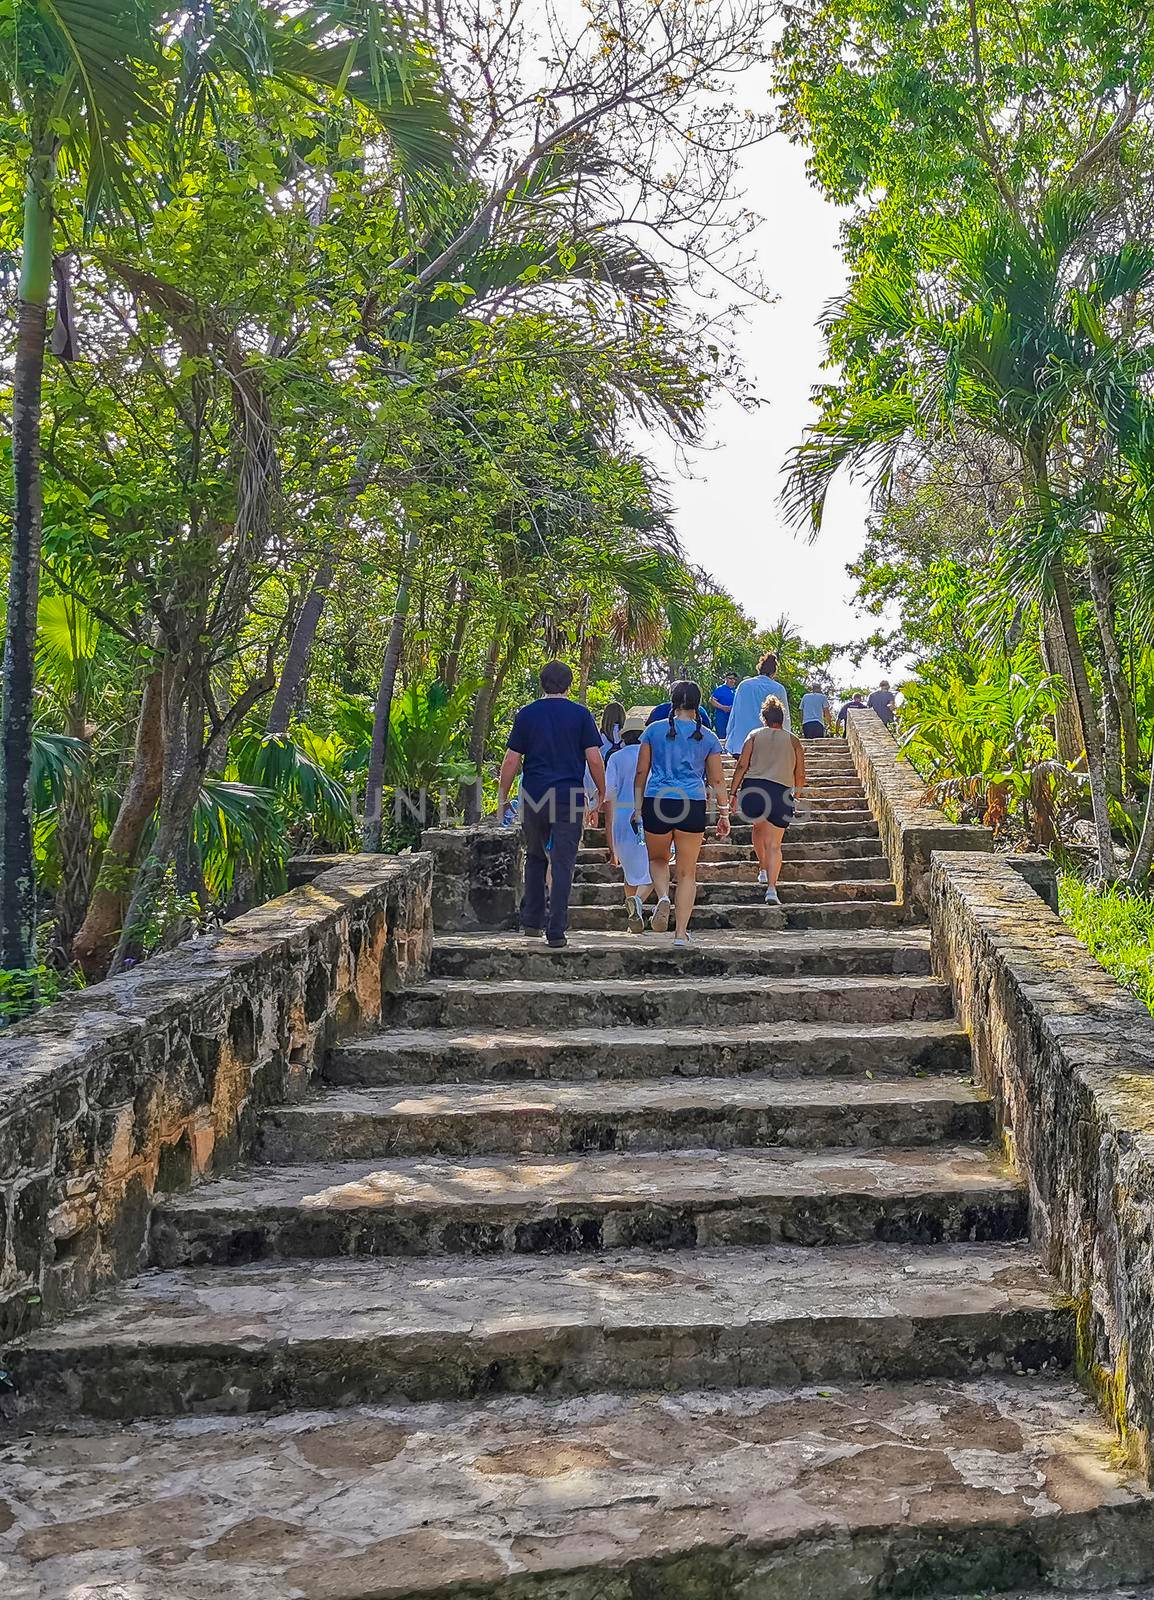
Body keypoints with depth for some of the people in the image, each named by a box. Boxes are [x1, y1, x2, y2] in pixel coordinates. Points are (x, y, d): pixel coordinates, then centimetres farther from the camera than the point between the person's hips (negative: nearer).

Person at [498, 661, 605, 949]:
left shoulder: (526, 714, 4)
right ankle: (555, 932, -2)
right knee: (563, 865, 1)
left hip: (533, 797, 2)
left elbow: (512, 760, 2)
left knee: (535, 858, 21)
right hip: (569, 797, -2)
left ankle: (532, 919, 22)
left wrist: (503, 798, 10)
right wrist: (601, 795, 8)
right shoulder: (580, 714, 0)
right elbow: (594, 759, -4)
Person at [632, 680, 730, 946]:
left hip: (657, 803, 0)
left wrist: (637, 806, 12)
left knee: (657, 859, 22)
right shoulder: (708, 737, 6)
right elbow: (717, 780, 8)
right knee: (687, 872, 8)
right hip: (693, 805, 0)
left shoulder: (654, 730, 6)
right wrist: (724, 814, 16)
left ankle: (663, 897, -8)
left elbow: (641, 772, 6)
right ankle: (681, 932, 5)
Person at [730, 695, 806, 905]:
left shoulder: (755, 735, 10)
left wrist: (734, 793, 4)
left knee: (758, 827, 29)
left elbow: (742, 766, 2)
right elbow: (800, 775, 12)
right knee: (774, 844, 0)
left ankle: (763, 870, 33)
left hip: (753, 787, 1)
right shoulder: (793, 741, 13)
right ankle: (771, 887, -12)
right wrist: (796, 796, 28)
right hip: (781, 791, 0)